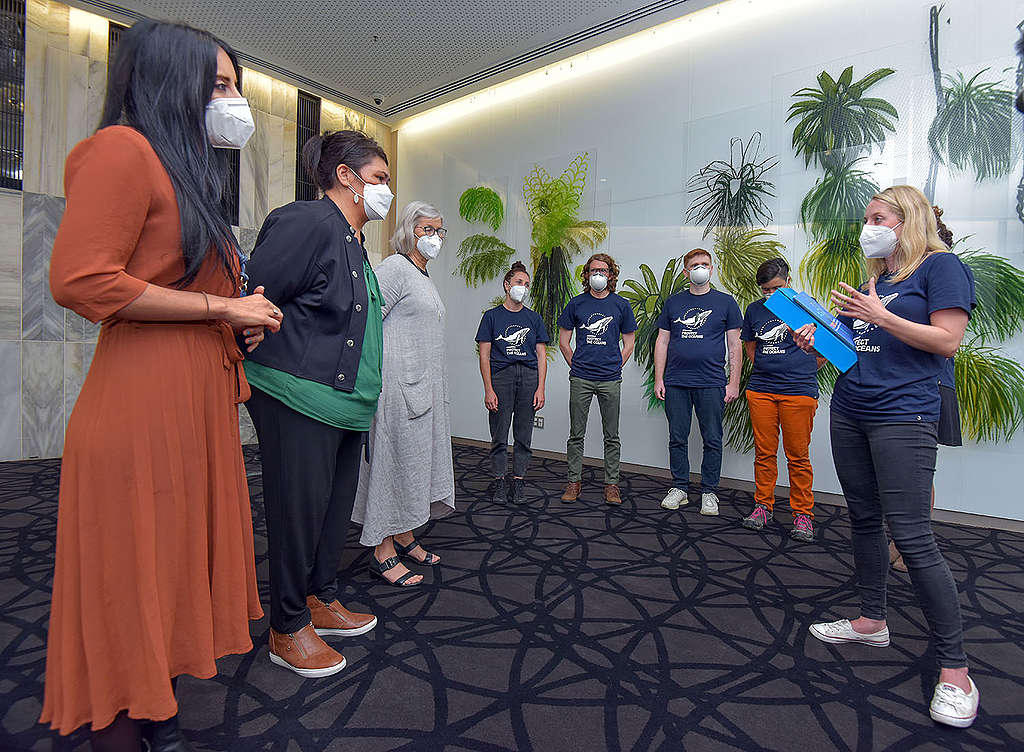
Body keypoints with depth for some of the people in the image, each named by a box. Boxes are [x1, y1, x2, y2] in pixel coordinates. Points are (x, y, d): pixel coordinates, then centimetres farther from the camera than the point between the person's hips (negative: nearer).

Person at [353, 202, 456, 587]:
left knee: (417, 458, 13)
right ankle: (383, 552, 7)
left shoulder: (424, 276, 20)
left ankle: (405, 538, 26)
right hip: (398, 383, -10)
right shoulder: (394, 267, -8)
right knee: (393, 458, -4)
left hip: (425, 384, 10)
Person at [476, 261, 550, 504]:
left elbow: (541, 355, 10)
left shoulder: (534, 318, 13)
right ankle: (499, 482, 14)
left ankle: (518, 482, 16)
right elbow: (484, 356, 1)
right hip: (500, 376, -2)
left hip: (528, 376, 2)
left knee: (524, 435, 5)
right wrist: (488, 390, -7)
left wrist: (540, 388, 0)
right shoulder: (492, 316, 6)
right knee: (499, 436, 2)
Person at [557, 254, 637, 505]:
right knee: (576, 434, 6)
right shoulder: (577, 303, 6)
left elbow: (629, 344, 10)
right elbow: (564, 341, 9)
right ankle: (574, 481, 18)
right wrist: (576, 366, 4)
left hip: (610, 380, 0)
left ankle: (611, 484, 17)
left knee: (611, 436, 6)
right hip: (580, 380, 0)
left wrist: (614, 367, 3)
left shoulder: (621, 305, 6)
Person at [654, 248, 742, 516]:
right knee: (677, 438, 7)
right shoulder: (673, 302, 11)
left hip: (711, 384, -2)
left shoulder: (725, 301, 6)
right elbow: (662, 342, 10)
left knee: (712, 440, 4)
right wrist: (659, 379, 3)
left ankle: (709, 492, 17)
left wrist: (734, 382, -2)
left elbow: (734, 346, 4)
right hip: (676, 383, 2)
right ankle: (679, 488, 19)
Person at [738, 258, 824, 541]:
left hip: (798, 391, -3)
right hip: (760, 389, 3)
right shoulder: (754, 309, 10)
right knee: (764, 452, 6)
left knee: (798, 455, 1)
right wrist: (768, 369, 14)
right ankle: (763, 506, 19)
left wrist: (802, 373, 6)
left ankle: (803, 513, 13)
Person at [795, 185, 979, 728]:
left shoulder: (939, 266, -3)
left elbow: (947, 342, -12)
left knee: (912, 537, -9)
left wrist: (879, 315, -17)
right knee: (864, 520, 13)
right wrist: (819, 339, 4)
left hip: (902, 416, -8)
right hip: (849, 412, 8)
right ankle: (872, 622, 29)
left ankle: (955, 669, 4)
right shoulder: (873, 278, 19)